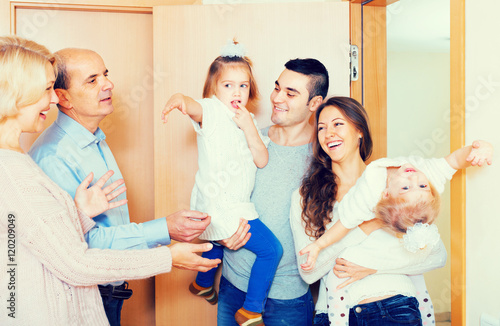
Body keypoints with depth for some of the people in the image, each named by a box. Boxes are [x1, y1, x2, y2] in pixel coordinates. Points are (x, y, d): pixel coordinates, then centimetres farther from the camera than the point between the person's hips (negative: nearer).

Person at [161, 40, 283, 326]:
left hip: (235, 204, 9)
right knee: (272, 249, -6)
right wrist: (179, 98, -59)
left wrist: (248, 127, -13)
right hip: (222, 208, -9)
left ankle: (203, 284, 58)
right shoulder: (212, 111, -11)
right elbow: (194, 107, -35)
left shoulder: (248, 119, 10)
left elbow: (262, 160, 0)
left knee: (220, 240, 34)